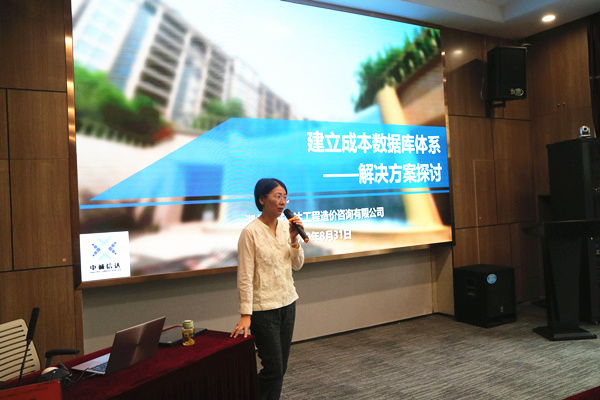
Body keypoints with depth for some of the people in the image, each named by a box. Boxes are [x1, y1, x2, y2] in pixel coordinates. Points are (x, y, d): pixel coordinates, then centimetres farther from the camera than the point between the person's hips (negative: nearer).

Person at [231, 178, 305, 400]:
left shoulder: (285, 226, 4)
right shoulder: (251, 232, -15)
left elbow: (297, 265, 7)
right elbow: (245, 277, -16)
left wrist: (294, 240, -8)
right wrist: (245, 315, -19)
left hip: (288, 303, 6)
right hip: (264, 308, -6)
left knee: (280, 367, 12)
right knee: (273, 368, -1)